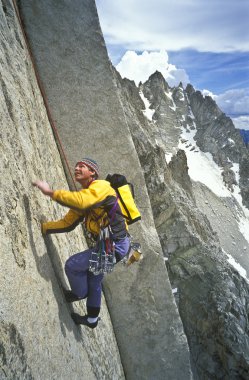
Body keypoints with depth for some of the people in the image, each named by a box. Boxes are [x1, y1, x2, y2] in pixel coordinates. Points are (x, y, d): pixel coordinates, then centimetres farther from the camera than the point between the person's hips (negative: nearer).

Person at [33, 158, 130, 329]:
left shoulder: (101, 186, -16)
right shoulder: (83, 195, 12)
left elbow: (80, 201, -37)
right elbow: (67, 223, 12)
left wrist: (49, 191, -28)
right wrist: (42, 227, 3)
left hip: (115, 245, -9)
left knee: (72, 265, -4)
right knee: (93, 278, 23)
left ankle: (79, 294, 27)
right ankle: (92, 319, 45)